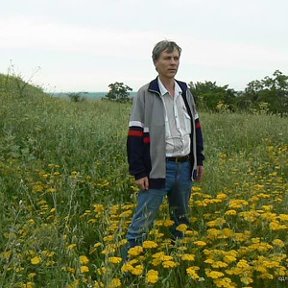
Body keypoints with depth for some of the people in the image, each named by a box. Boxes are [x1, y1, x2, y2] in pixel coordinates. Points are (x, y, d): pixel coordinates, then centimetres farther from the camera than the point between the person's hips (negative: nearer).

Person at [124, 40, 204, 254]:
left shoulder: (185, 92, 10)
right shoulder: (146, 94, -7)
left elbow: (196, 128, 16)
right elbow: (136, 135, -9)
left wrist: (199, 160, 14)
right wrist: (139, 172, -13)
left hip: (185, 166, 6)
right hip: (159, 168, -6)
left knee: (181, 220, 20)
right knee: (142, 223, -4)